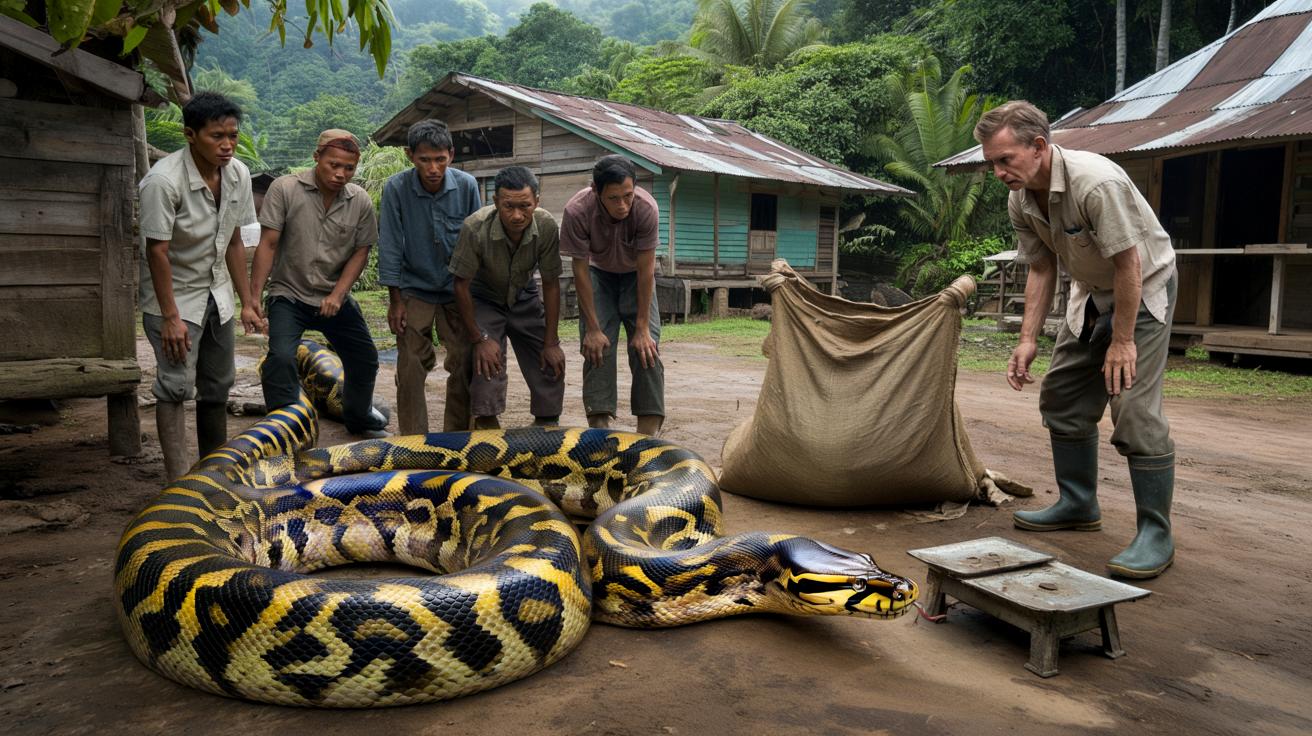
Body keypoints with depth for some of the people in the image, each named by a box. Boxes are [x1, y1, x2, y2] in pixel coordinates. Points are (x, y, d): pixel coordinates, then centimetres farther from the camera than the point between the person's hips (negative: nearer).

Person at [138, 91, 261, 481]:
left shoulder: (238, 174, -5)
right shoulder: (163, 180, -24)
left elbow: (234, 242, 3)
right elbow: (157, 251, -22)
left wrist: (246, 302, 3)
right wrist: (170, 317, -22)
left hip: (216, 294, 6)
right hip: (174, 297, -6)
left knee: (218, 384, 11)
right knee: (177, 384, -11)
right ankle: (179, 482, -6)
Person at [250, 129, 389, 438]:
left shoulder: (360, 201, -5)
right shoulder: (285, 189, -13)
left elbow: (361, 252, 0)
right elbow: (268, 245, -12)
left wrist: (337, 294, -12)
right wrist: (254, 297, -15)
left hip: (336, 299, 4)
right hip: (289, 295, -4)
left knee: (365, 360, 13)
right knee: (281, 358, -24)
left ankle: (358, 418, 40)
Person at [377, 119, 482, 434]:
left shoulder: (466, 185, -12)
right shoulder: (396, 188, -15)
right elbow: (390, 246, -9)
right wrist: (395, 300, -8)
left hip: (458, 289, 1)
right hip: (415, 290, -1)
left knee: (464, 365, 1)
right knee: (411, 367, -4)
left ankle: (457, 435, 16)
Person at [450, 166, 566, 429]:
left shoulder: (547, 226, -26)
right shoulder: (475, 227, -33)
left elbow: (551, 284, -14)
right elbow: (462, 285, -21)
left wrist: (551, 343, -12)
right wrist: (479, 339, -19)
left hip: (525, 297, 3)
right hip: (484, 299, -3)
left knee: (551, 365, 0)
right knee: (487, 363, -19)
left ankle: (547, 424, 19)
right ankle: (487, 423, -2)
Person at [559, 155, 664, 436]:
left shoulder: (646, 208, -32)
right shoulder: (577, 212, -32)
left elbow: (646, 270, -25)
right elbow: (580, 270, -23)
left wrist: (641, 328, -23)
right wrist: (592, 328, -22)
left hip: (635, 275, 0)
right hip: (598, 273, 0)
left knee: (647, 348, -12)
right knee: (597, 347, -13)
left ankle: (649, 432, -9)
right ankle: (599, 427, -9)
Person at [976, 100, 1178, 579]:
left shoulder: (1096, 182, -33)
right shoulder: (1020, 201, -9)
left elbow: (1129, 264, -29)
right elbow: (1041, 268, 1)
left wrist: (1122, 341, -24)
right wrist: (1028, 340, -4)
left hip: (1144, 290, -8)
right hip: (1092, 292, 8)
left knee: (1134, 408, -16)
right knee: (1062, 397, 9)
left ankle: (1155, 535, -7)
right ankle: (1077, 505, 24)